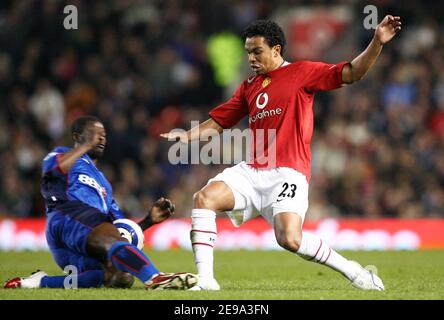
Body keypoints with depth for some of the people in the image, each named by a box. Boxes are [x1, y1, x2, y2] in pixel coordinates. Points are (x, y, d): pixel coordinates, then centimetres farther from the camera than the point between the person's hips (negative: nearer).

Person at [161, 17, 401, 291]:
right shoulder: (249, 86, 20)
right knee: (204, 198, -15)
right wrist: (185, 136, 5)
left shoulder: (302, 72, 3)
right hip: (252, 172, 6)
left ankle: (351, 270, -2)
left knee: (289, 239, -24)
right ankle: (206, 280, -13)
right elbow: (218, 123, 22)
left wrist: (377, 43, -19)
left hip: (288, 173, -6)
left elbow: (351, 73, -5)